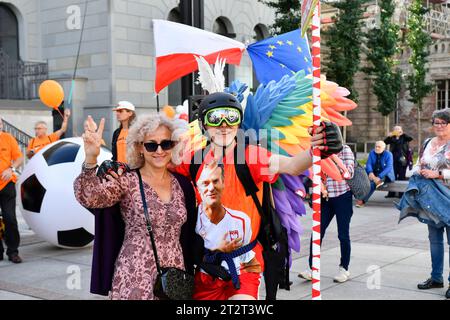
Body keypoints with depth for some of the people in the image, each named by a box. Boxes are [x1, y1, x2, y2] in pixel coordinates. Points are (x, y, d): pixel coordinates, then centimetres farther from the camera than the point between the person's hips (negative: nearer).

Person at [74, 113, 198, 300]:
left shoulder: (182, 183, 5)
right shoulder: (126, 181, -7)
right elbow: (88, 197, -25)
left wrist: (189, 275, 10)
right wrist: (90, 159, -39)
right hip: (136, 277, -4)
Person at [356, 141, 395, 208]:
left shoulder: (388, 154, -10)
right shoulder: (372, 153, 3)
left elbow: (389, 167, -20)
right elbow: (368, 164, -5)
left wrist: (379, 177, -32)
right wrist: (370, 172, -27)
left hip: (387, 176, -6)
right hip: (374, 175, 6)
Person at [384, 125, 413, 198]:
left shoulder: (404, 137, 4)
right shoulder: (392, 138, 10)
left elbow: (410, 138, -13)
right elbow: (385, 142, 2)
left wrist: (402, 134, -13)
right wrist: (389, 136, -10)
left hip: (402, 159, -3)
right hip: (394, 160, 3)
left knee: (402, 176, 0)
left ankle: (401, 193, 5)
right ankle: (391, 193, 11)